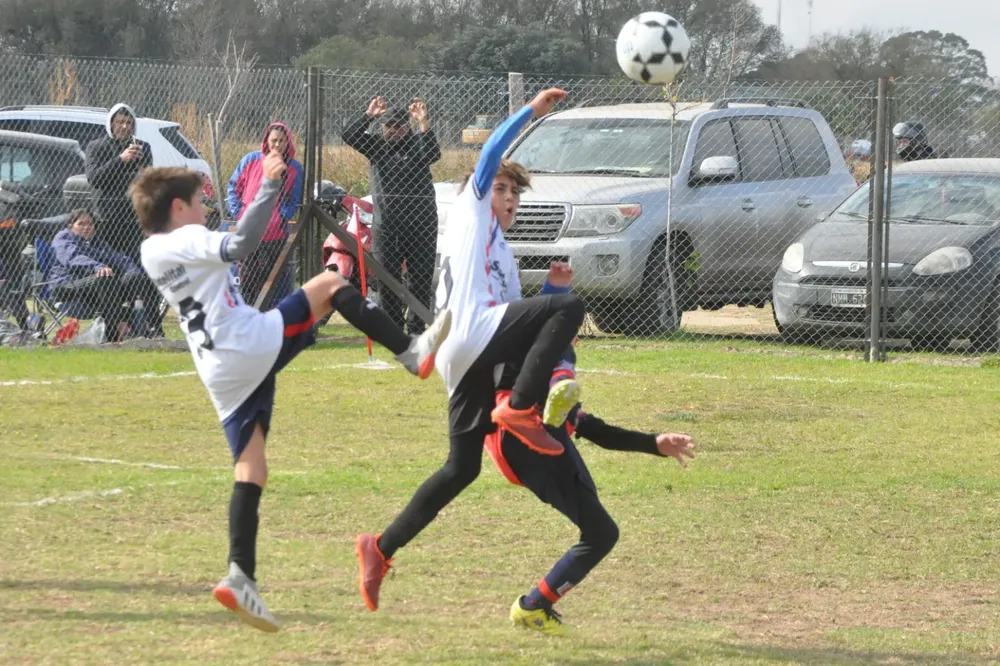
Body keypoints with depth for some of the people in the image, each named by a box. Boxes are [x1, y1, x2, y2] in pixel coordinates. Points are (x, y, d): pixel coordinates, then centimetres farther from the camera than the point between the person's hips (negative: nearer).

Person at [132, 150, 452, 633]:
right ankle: (412, 352, -2)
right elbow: (241, 245, -25)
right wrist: (269, 188, -20)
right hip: (256, 344, -8)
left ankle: (240, 576, -5)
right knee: (330, 283, 6)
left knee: (251, 471, 7)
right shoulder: (188, 240, -6)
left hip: (221, 375, 8)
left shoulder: (152, 253, 18)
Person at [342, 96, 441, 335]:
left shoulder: (417, 143, 3)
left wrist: (424, 125, -26)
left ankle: (416, 328, 5)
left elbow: (433, 154, -18)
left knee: (420, 279, -1)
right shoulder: (376, 145, 9)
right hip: (385, 225, 3)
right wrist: (368, 116, -12)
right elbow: (349, 136, -2)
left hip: (419, 224, -3)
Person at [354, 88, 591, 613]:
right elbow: (490, 155, 2)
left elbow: (516, 319, 33)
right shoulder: (470, 211, 17)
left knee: (462, 468, 7)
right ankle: (518, 408, -30)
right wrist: (532, 111, -1)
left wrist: (553, 286, 20)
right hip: (471, 333, -9)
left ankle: (381, 548, 8)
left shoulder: (502, 256, 38)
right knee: (571, 306, -22)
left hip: (471, 362, 9)